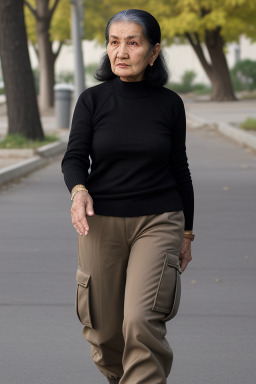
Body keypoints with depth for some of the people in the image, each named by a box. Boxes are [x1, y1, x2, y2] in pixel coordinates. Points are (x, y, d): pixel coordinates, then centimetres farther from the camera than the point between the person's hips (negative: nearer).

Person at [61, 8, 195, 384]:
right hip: (102, 222, 1)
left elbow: (179, 170, 9)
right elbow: (74, 158, -5)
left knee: (141, 321, -20)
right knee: (104, 332, 8)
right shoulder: (92, 100, -1)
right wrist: (79, 191, -27)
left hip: (158, 222, -1)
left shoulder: (169, 103, 1)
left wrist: (186, 232, 12)